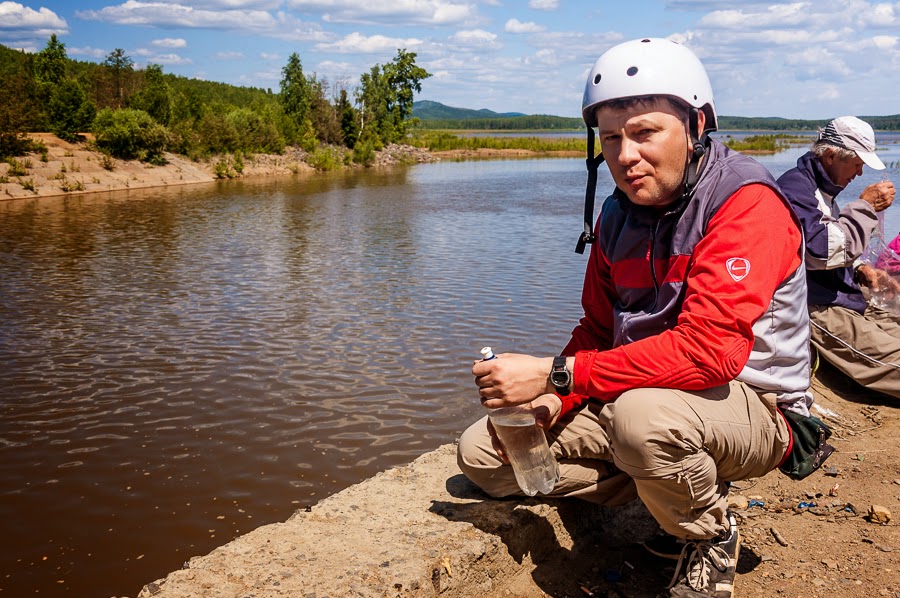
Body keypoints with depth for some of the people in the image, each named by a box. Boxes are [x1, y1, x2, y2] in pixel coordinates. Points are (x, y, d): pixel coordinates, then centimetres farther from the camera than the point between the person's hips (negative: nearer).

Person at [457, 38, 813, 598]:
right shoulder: (617, 216, 3)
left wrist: (554, 374, -31)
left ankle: (710, 533, -6)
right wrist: (551, 403, -12)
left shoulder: (746, 202, -21)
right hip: (630, 397, 7)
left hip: (751, 406, -7)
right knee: (482, 452, 1)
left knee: (643, 411, -42)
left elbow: (709, 348, -32)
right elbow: (597, 333, 9)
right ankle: (679, 495, 5)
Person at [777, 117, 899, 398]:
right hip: (818, 310, -11)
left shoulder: (823, 189, 17)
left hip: (847, 301, 11)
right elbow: (822, 251, -27)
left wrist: (861, 269, 6)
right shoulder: (794, 187, -15)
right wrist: (865, 206, -17)